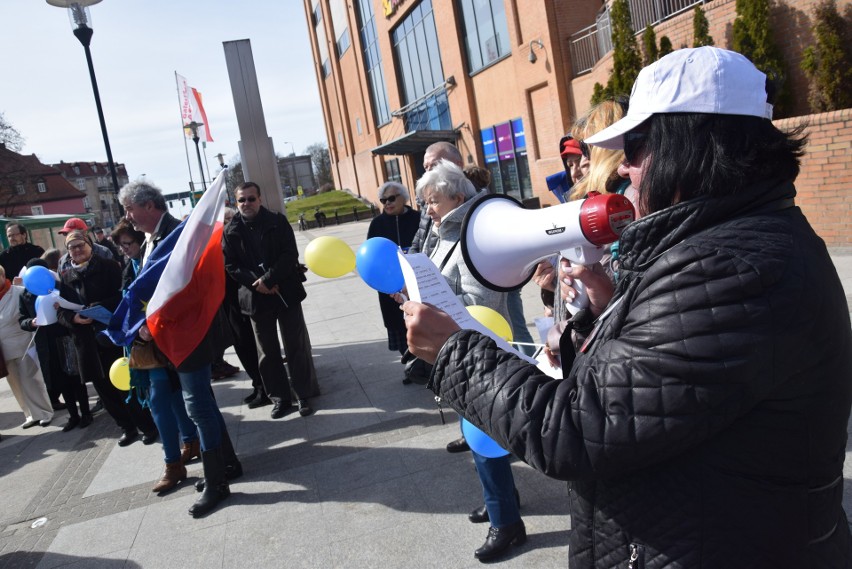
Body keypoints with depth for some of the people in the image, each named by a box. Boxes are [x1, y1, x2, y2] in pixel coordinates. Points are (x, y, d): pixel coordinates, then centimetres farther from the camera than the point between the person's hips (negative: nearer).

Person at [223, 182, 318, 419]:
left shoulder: (278, 222, -1)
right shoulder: (231, 231, 3)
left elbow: (290, 255, -9)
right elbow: (231, 265, -2)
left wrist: (268, 280, -18)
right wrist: (256, 283, -15)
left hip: (286, 291, -1)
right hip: (256, 297, 1)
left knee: (296, 346, 4)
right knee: (268, 352, 8)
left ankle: (303, 396, 15)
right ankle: (280, 398, 20)